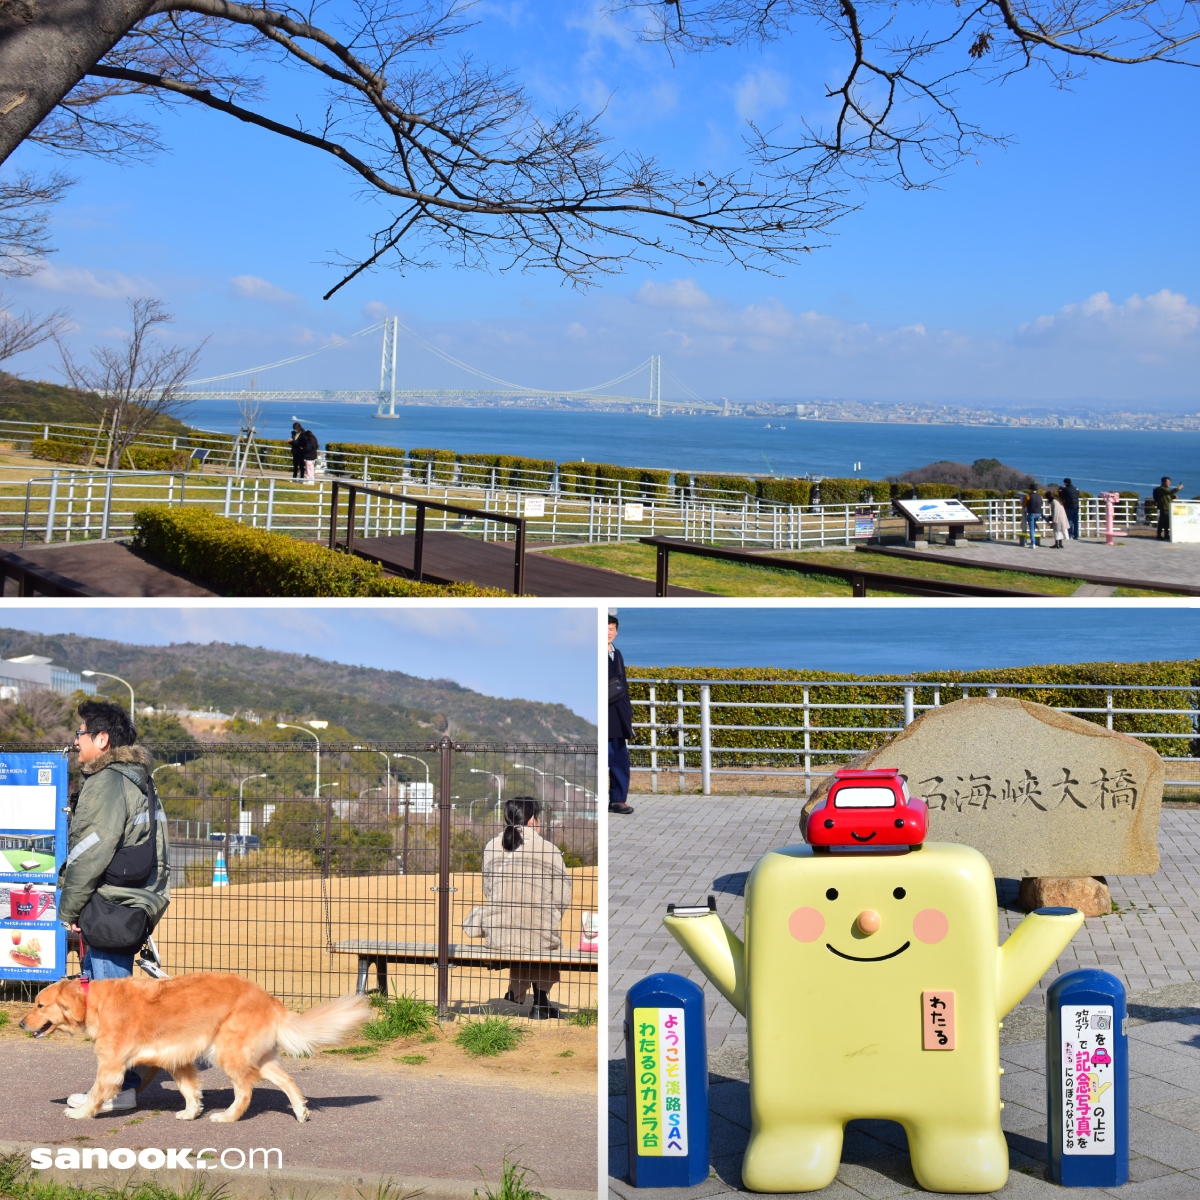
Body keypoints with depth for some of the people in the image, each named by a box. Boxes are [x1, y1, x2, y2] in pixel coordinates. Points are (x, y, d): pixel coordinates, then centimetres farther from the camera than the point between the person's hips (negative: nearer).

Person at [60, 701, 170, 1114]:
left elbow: (93, 852, -18)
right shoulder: (136, 780, 18)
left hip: (109, 909, -10)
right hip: (131, 906, 10)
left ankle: (120, 1088, -3)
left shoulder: (108, 782, -13)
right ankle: (119, 1082, 17)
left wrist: (70, 909, -11)